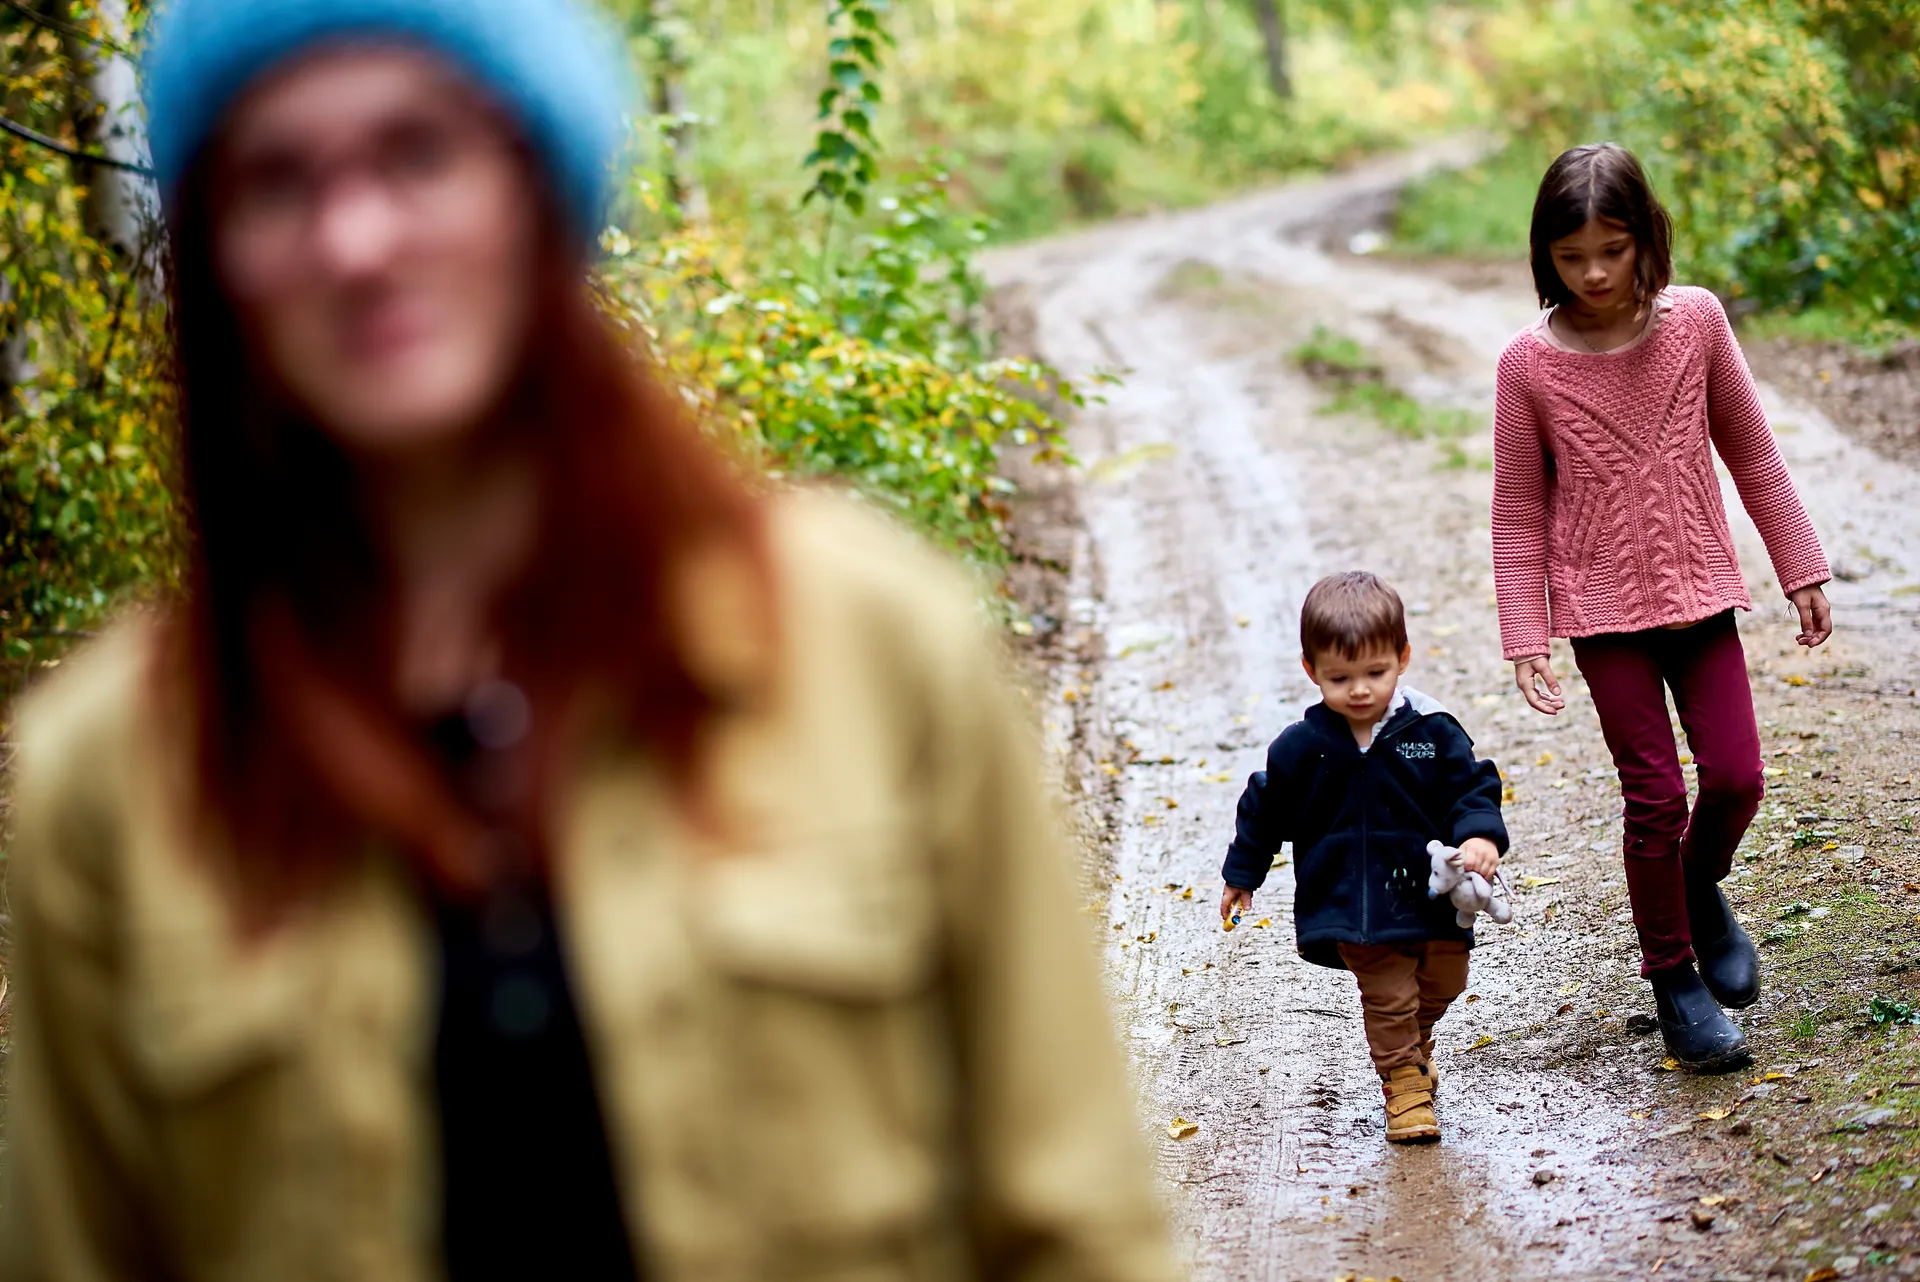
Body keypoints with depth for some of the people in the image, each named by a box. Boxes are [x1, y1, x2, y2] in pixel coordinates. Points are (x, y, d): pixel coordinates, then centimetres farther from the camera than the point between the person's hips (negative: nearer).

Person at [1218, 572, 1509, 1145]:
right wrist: (1241, 876, 13)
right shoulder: (1302, 747, -8)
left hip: (1430, 891, 2)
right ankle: (1403, 1080, 19)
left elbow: (1471, 786, -2)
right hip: (1352, 900, -2)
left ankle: (1415, 1042, 45)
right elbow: (1265, 809, 5)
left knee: (1443, 984, 14)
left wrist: (1481, 835, -22)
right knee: (1388, 995, -3)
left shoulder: (1431, 731, -9)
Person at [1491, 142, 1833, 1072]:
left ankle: (1700, 887, 32)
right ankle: (1674, 980, 17)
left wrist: (1801, 571, 9)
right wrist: (1526, 639, -6)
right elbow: (1520, 511, -3)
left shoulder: (1695, 319, -5)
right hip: (1605, 611, -2)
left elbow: (1751, 453, 6)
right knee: (1655, 797, -1)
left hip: (1700, 593, 2)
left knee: (1735, 776, -2)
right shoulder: (1529, 363, -10)